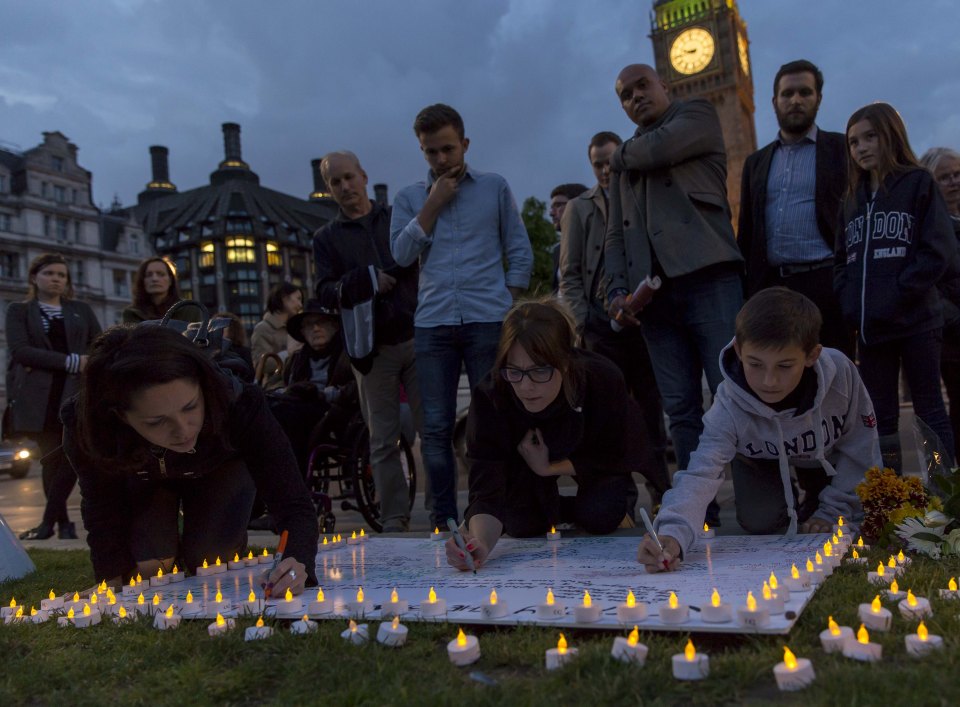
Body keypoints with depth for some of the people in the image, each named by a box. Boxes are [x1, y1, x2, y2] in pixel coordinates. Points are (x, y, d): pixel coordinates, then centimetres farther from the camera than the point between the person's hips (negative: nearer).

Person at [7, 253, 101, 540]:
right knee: (52, 458, 2)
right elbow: (19, 349, -5)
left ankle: (49, 520, -5)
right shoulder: (19, 310, 11)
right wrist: (70, 361, -15)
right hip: (39, 395, -1)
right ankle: (64, 522, 10)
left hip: (77, 391, 1)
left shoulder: (82, 310, 18)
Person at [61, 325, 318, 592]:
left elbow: (295, 505, -41)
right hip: (143, 479, 1)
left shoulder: (240, 406, -42)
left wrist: (297, 565, -59)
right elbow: (104, 510, -19)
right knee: (150, 565, -16)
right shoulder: (84, 426, -38)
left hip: (221, 470, 0)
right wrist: (113, 582, -28)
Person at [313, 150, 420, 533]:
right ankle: (394, 517, 12)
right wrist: (366, 279, -15)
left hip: (416, 337, 0)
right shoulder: (326, 238, 12)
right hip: (372, 348, 0)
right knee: (382, 441, 3)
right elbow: (324, 291, 0)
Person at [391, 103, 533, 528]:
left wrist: (510, 308, 1)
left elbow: (520, 253, 10)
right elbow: (402, 254, 1)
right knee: (436, 426, 0)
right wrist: (434, 203, -1)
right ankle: (443, 518, 8)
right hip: (432, 323, 2)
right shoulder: (409, 198, 15)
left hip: (488, 321, -1)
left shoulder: (494, 188, 11)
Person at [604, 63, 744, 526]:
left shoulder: (697, 115, 13)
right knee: (681, 409, 2)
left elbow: (657, 149, -8)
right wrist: (617, 288, 3)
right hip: (653, 292, 5)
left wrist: (623, 154, 15)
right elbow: (615, 235, 20)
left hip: (707, 277, -5)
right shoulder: (623, 164, 26)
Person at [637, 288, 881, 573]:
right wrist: (672, 534, -69)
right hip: (763, 459, -1)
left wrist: (834, 511, -17)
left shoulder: (841, 372, -37)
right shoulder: (729, 408, -40)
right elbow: (701, 473, -51)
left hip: (828, 455, 1)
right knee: (759, 521, -18)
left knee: (857, 514, -9)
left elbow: (860, 448, -20)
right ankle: (791, 503, 17)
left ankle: (813, 500, 24)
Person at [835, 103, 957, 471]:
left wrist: (895, 298, -15)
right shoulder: (852, 198, 15)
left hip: (915, 321, -4)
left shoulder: (919, 183, 2)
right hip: (869, 327, 5)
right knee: (881, 417, 8)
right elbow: (842, 259, 14)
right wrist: (849, 303, -3)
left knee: (929, 410, 2)